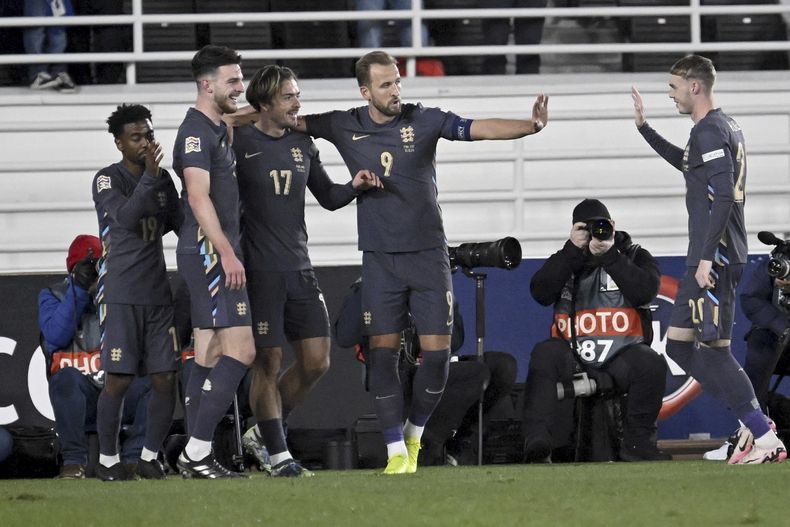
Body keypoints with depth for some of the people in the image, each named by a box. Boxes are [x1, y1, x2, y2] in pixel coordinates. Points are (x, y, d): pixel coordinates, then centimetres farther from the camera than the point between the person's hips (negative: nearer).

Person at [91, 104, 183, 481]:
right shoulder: (108, 180, -5)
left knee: (165, 379, 1)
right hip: (120, 296, -6)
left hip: (157, 293, 6)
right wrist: (150, 177, -31)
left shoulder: (163, 180, 13)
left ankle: (150, 457, 12)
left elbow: (180, 223, 21)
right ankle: (107, 459, 3)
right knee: (119, 379, -7)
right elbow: (126, 217, -21)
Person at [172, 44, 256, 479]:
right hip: (208, 252, -10)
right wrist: (227, 253, -25)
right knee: (241, 349, -14)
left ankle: (193, 458, 10)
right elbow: (199, 198, -21)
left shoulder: (216, 130, 17)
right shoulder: (196, 132, -13)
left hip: (214, 254, 10)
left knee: (210, 355, 9)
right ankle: (197, 451, -15)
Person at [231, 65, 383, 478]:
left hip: (299, 269, 6)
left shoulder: (302, 145, 13)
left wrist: (355, 186, 3)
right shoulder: (240, 142, -6)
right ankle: (277, 455, 6)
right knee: (268, 361, -3)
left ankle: (262, 434, 19)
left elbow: (327, 196, 21)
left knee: (316, 361, 3)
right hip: (260, 271, -6)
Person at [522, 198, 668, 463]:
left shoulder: (635, 257, 11)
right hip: (573, 358, 1)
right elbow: (540, 292, -4)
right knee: (544, 354, -31)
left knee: (651, 364, -31)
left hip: (621, 357, -1)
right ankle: (537, 439, -38)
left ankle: (637, 441, -16)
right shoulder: (565, 261, 15)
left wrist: (610, 255, -12)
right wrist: (574, 250, -8)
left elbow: (645, 292, -9)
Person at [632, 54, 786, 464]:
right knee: (679, 344, 13)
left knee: (713, 350, -10)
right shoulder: (726, 127, 18)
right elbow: (687, 165, 38)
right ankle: (753, 421, 10)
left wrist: (707, 257, -24)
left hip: (713, 258, -10)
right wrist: (644, 127, 37)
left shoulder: (710, 131, -14)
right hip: (707, 258, 10)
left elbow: (723, 197, -23)